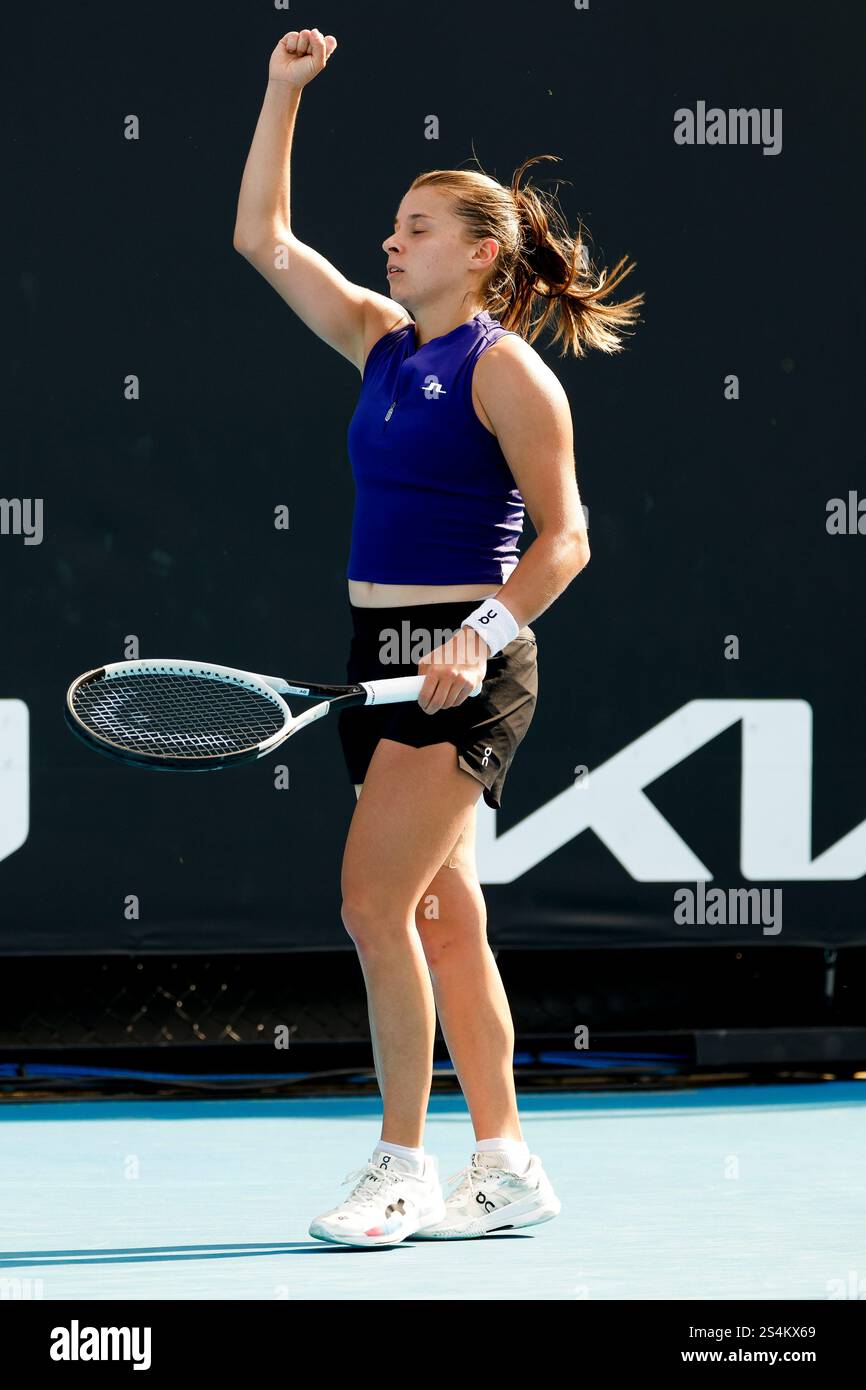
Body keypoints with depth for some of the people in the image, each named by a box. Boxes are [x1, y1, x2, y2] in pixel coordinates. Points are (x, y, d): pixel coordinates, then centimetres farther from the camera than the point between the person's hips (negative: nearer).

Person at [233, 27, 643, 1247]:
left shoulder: (505, 368, -8)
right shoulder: (380, 339, 13)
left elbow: (565, 539, -11)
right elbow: (264, 239, 18)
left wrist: (483, 635, -24)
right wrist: (284, 93, 12)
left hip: (464, 664, -8)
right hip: (387, 654, 8)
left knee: (374, 898, -13)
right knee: (442, 913, 7)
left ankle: (402, 1163, -6)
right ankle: (505, 1168, 12)